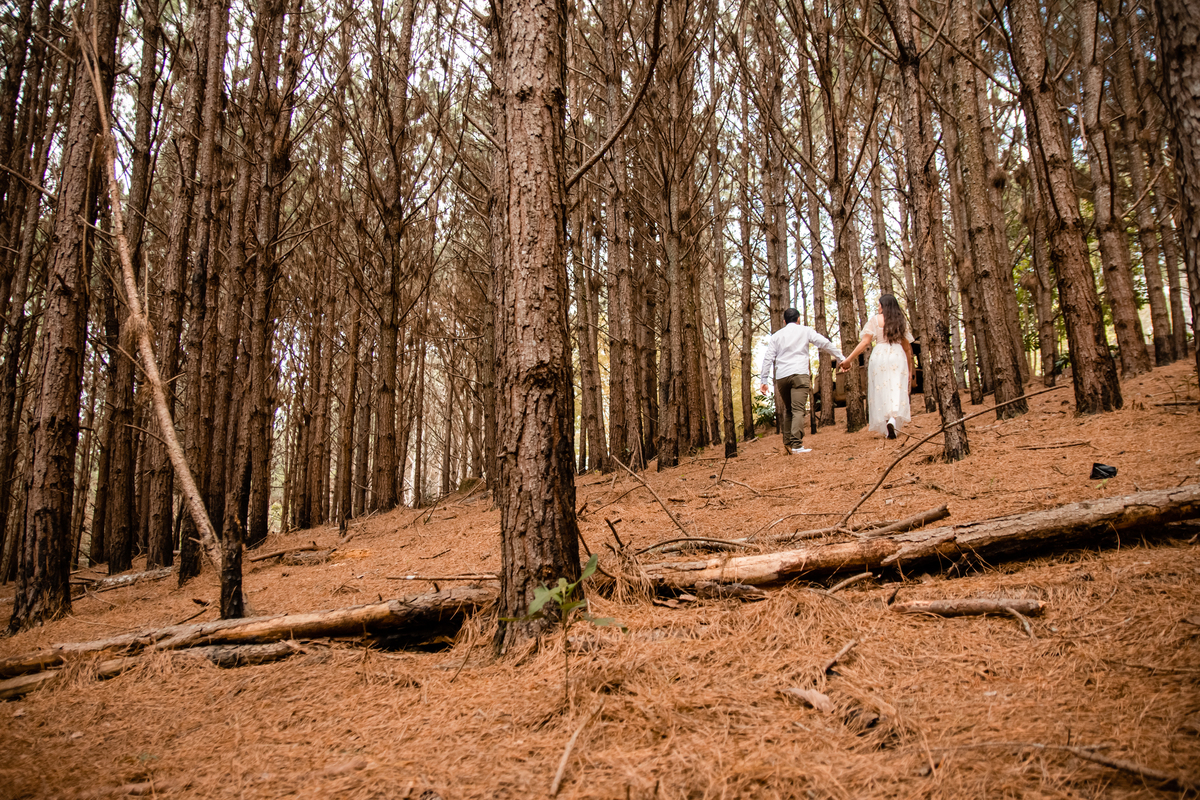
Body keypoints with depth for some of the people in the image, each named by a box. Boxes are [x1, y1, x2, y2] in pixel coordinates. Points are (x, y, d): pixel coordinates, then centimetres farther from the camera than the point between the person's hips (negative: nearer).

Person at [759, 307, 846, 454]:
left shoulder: (776, 336, 17)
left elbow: (768, 358, 10)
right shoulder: (805, 331, 11)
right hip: (799, 374, -3)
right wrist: (841, 359, 7)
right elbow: (825, 344, 4)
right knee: (798, 410, -12)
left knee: (788, 410, 18)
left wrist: (764, 380, 9)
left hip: (781, 377, 3)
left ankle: (787, 442, 15)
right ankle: (796, 445, -23)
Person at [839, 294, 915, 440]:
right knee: (897, 390, -2)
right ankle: (893, 420, -29)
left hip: (879, 355, -1)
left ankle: (886, 429, 7)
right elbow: (907, 347, 14)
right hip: (898, 357, 1)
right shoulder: (902, 321, 11)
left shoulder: (876, 320, 3)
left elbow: (865, 342, -6)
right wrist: (910, 368, 23)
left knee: (881, 391, 6)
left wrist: (848, 360, -6)